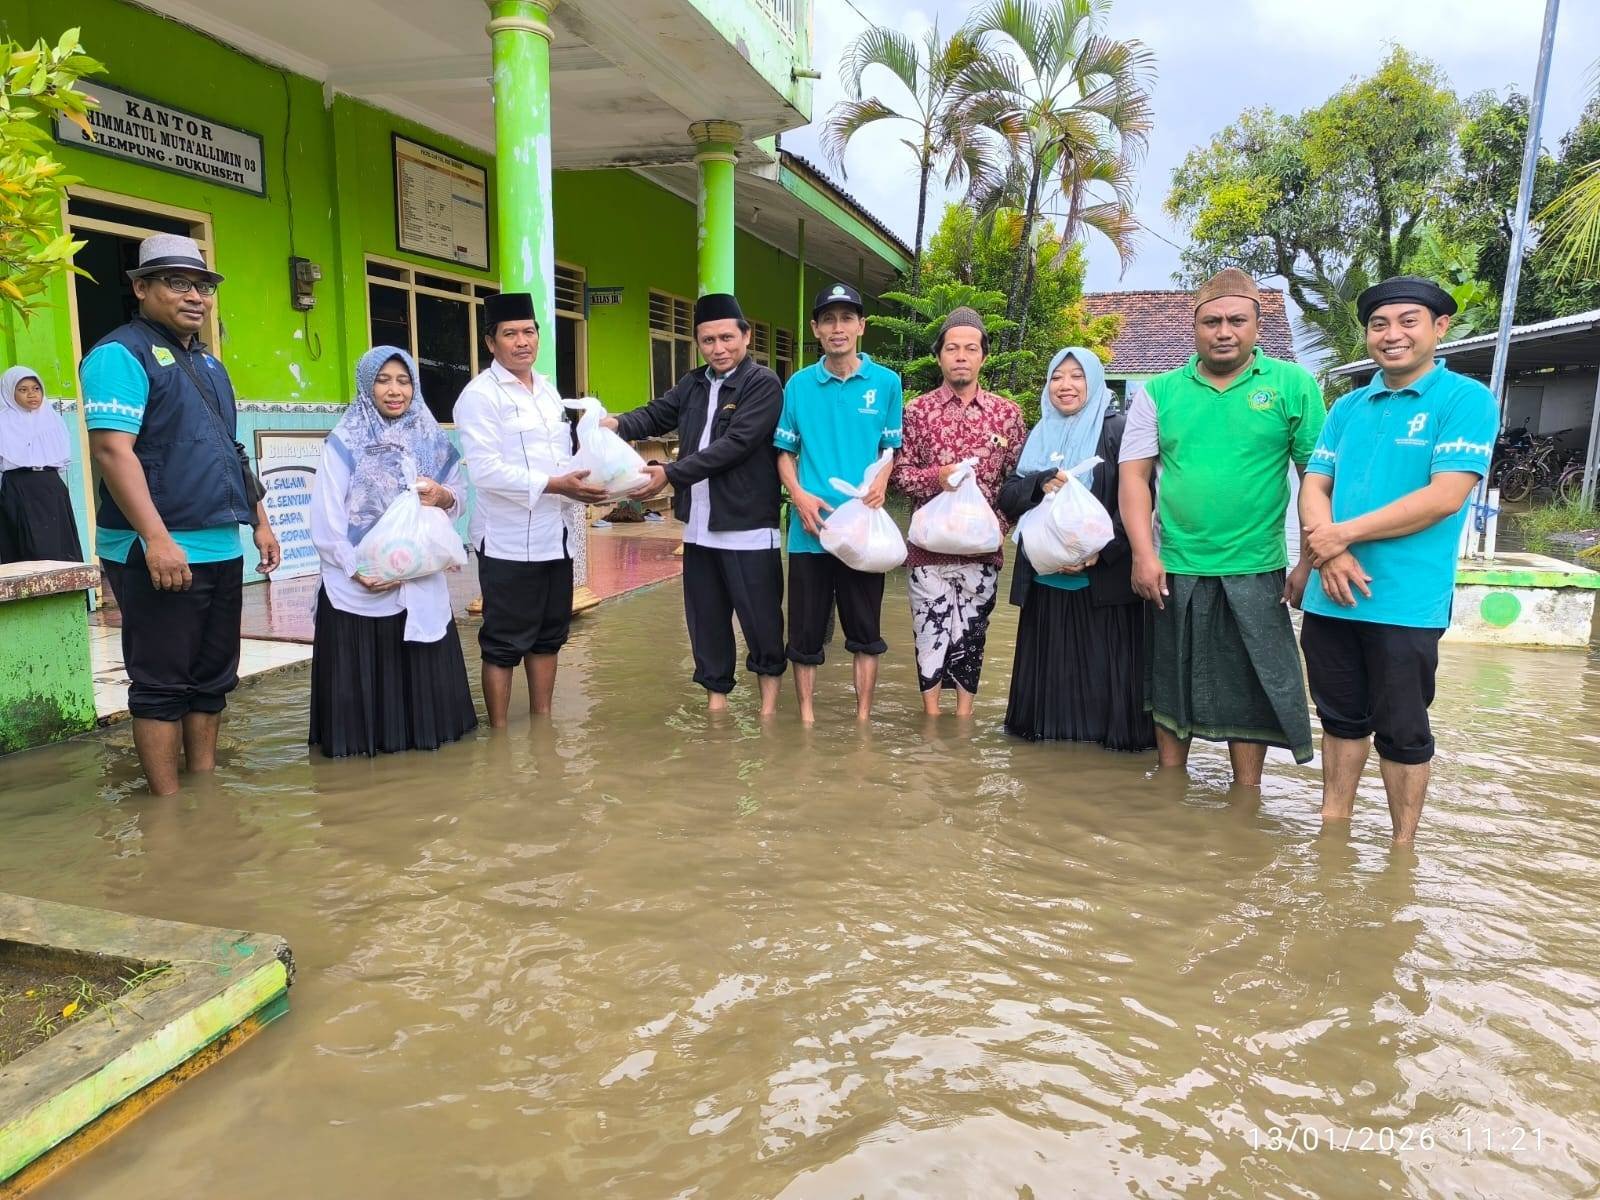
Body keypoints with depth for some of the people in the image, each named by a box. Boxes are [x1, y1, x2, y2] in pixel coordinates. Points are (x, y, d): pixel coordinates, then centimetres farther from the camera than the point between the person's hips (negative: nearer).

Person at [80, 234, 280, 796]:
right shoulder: (121, 353, -8)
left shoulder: (208, 363, 18)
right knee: (162, 685, -1)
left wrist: (260, 522, 18)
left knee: (212, 679, 13)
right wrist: (157, 539, -26)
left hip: (221, 550, 8)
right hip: (159, 554, -8)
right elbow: (112, 450, -18)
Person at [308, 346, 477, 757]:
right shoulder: (344, 442, -3)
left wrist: (442, 495, -12)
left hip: (421, 584, 3)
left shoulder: (432, 439, 9)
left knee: (423, 673, 7)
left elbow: (460, 495, 11)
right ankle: (365, 740, 17)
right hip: (358, 586, -3)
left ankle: (420, 732, 22)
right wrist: (358, 571, -16)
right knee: (362, 676, 2)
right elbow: (326, 519, -8)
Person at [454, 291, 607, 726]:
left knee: (548, 635, 15)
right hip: (509, 541, -7)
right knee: (504, 644, 1)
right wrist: (553, 485, -24)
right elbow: (485, 469, -19)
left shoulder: (548, 390, 15)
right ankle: (499, 735, 12)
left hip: (555, 535, 8)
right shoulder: (479, 395, -9)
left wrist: (583, 485, 1)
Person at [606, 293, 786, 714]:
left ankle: (769, 692, 24)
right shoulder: (693, 384, 14)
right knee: (705, 616, 14)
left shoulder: (763, 383, -9)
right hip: (699, 525, 7)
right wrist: (618, 424, -18)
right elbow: (656, 414, 5)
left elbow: (735, 444, -19)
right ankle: (716, 691, 29)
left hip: (748, 525, -6)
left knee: (760, 615, 5)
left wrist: (671, 474, -21)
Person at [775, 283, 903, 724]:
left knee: (865, 632, 9)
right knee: (805, 633, 8)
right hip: (810, 528, 1)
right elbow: (785, 452, 10)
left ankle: (863, 719, 23)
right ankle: (806, 719, 23)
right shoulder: (799, 384, 6)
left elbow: (894, 448, 8)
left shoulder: (886, 382, 4)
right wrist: (798, 494, -8)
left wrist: (881, 481, -13)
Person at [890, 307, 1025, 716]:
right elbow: (897, 471, 0)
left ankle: (964, 720, 22)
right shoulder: (917, 410, 2)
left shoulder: (1006, 412, 5)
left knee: (971, 635, 10)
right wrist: (937, 476, -16)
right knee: (931, 633, 4)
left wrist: (1001, 521, -8)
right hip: (929, 544, -1)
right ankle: (931, 718, 17)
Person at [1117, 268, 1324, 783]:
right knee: (1172, 683, 13)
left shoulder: (1293, 386, 0)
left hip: (1256, 573, -1)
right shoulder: (1159, 392, 3)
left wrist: (1310, 564, -6)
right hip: (1175, 571, 2)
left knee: (1251, 688, 7)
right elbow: (1134, 476, 1)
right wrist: (1144, 555, -9)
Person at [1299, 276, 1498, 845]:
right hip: (1331, 596, 5)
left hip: (1406, 602, -5)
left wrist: (1344, 533, -14)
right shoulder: (1347, 407, 12)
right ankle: (1333, 828, 30)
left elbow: (1445, 497, -15)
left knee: (1402, 732, 6)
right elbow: (1314, 485, 7)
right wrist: (1328, 555, -12)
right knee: (1341, 717, 16)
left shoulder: (1467, 399, -4)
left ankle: (1403, 847, 22)